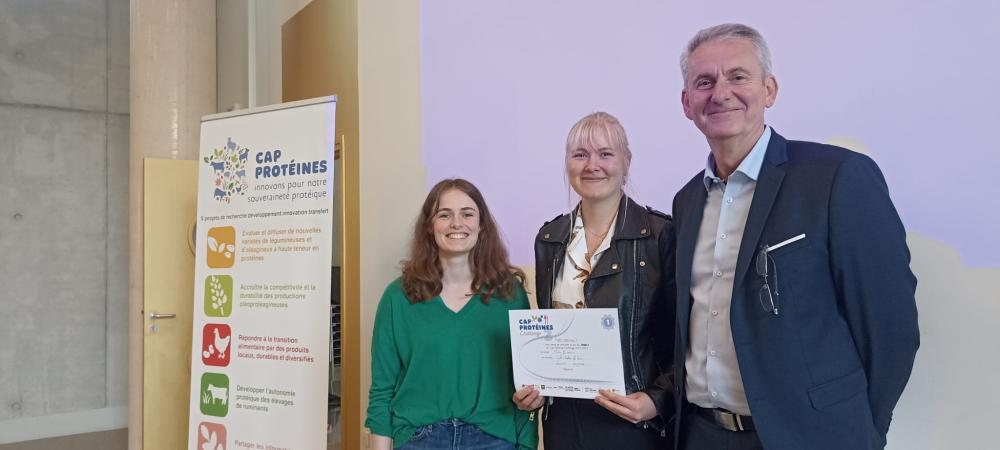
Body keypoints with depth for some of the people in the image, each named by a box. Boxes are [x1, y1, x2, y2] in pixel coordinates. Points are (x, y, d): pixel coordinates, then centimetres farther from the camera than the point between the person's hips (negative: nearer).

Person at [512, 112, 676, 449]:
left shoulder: (661, 234, -10)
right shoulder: (548, 238, 3)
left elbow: (681, 338, -7)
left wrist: (658, 401, -19)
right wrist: (532, 387, -2)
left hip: (635, 421, -4)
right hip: (563, 417, 4)